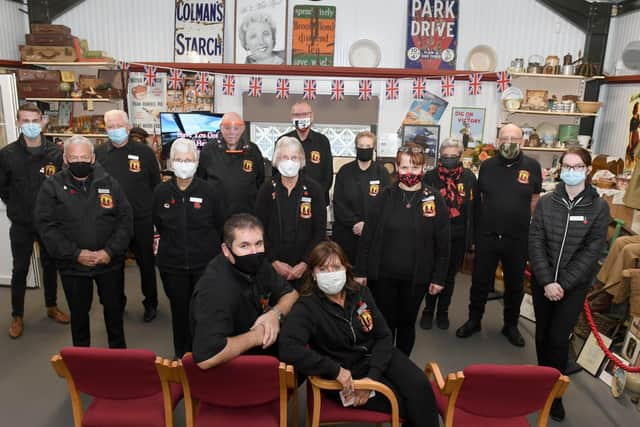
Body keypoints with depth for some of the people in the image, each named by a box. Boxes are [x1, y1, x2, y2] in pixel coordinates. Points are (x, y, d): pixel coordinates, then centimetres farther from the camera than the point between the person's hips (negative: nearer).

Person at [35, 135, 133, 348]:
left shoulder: (109, 183, -1)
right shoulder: (51, 187, -4)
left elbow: (125, 219, -3)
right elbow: (46, 226, -9)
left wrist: (111, 251, -14)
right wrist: (75, 254, -17)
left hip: (110, 262, 1)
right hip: (72, 265, -1)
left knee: (114, 307, 15)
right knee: (79, 312, 15)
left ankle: (118, 349, 37)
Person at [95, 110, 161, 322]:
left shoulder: (144, 152, -4)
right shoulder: (98, 153, 1)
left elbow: (156, 185, 1)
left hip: (141, 220, -2)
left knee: (146, 263, 10)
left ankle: (151, 303, 28)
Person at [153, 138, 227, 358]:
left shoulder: (211, 191, -7)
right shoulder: (160, 192, 0)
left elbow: (222, 226, 2)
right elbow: (158, 225, 15)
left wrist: (207, 245, 8)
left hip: (206, 263, -2)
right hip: (172, 265, 2)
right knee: (179, 311, 11)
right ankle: (182, 356, 30)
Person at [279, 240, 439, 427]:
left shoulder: (361, 293, 0)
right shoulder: (306, 307, -13)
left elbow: (384, 336, -1)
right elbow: (288, 349, -28)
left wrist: (372, 377, -15)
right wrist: (336, 370, -30)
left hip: (377, 357, 4)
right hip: (346, 372, -4)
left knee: (419, 387, -17)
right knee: (402, 402, -17)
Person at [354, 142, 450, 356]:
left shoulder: (435, 200, -3)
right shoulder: (385, 197, -3)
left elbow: (443, 242, 0)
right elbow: (367, 236, -2)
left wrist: (439, 277, -1)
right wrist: (361, 272, -3)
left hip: (416, 278, 1)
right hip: (383, 275, 0)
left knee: (407, 323, 16)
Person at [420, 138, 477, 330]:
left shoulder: (469, 177, -2)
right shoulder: (430, 177, -6)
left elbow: (474, 207, 3)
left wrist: (470, 235, 2)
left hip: (458, 237, 2)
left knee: (449, 276, 14)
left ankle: (443, 312, 31)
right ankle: (428, 311, 27)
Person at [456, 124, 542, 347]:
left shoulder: (532, 166, -4)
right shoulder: (487, 165, 1)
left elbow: (535, 200, 6)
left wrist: (522, 221, 6)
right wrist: (482, 223, 7)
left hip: (517, 238, -1)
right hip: (486, 236, 1)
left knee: (515, 283, 15)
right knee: (480, 281, 11)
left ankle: (511, 325, 34)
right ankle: (474, 320, 30)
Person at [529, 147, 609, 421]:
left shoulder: (599, 207, -4)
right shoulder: (546, 202, -1)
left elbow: (592, 251, -8)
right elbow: (535, 243, -5)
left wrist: (563, 284, -14)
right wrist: (547, 281, -14)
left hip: (575, 283, -2)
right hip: (543, 281, 2)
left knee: (558, 337, -2)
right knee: (542, 334, 12)